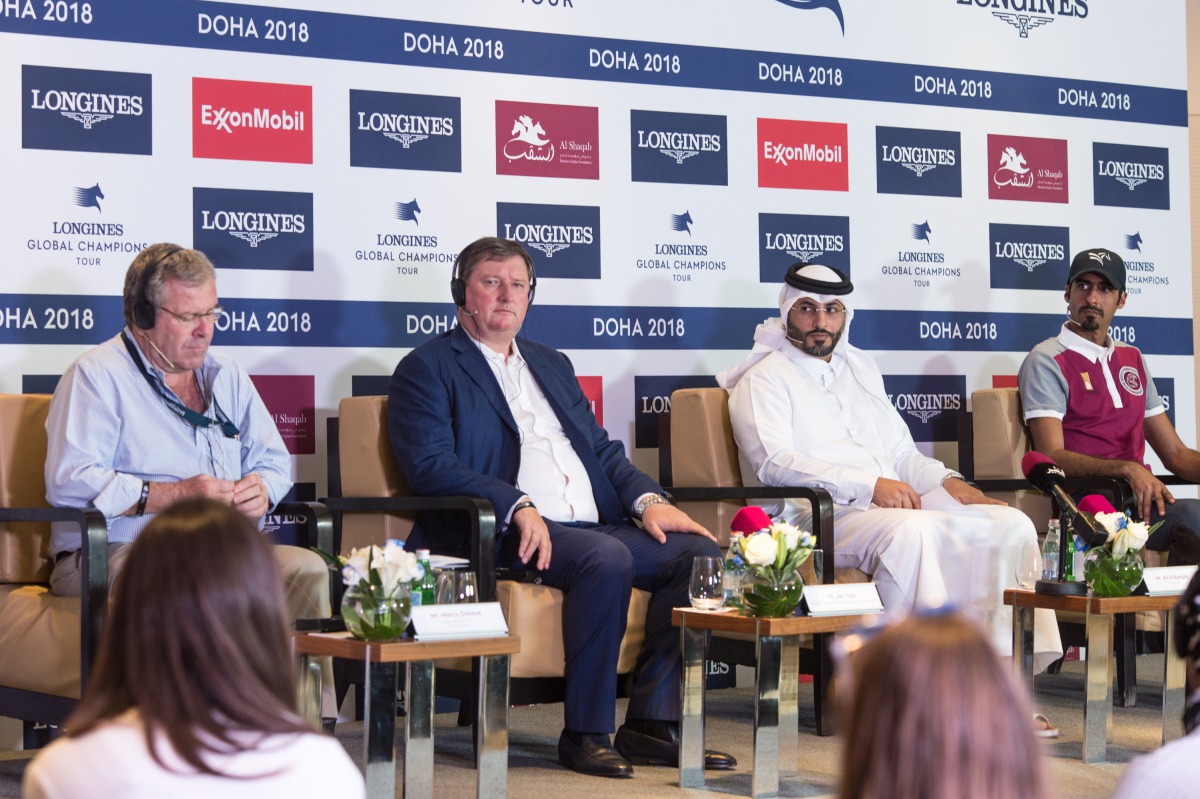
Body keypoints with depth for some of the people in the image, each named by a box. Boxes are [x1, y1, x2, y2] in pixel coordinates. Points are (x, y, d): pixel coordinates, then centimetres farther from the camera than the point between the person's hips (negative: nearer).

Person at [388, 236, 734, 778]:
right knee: (606, 557, -34)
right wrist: (517, 507, -22)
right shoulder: (427, 368, 6)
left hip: (596, 527, 7)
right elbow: (429, 465, -8)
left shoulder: (552, 364, 29)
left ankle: (651, 722, -13)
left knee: (698, 551, -14)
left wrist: (648, 498, 4)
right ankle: (585, 734, -23)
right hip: (501, 534, -7)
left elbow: (601, 447, 25)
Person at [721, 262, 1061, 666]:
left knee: (1011, 524, -14)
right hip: (818, 515, -7)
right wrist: (870, 486, -21)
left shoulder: (861, 367, 27)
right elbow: (775, 463, -13)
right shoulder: (764, 379, 4)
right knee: (911, 530, -38)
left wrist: (947, 481, 5)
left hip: (899, 503, 7)